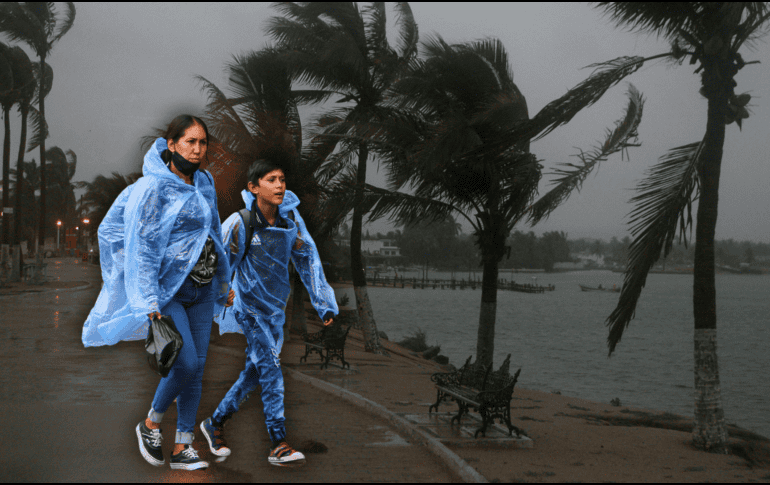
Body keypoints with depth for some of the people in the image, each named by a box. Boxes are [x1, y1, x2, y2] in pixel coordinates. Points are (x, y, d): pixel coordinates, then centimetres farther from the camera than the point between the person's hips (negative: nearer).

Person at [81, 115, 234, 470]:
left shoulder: (204, 184, 9)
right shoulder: (152, 187, -12)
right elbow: (142, 247, -15)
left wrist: (224, 284, 22)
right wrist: (150, 301, -21)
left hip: (200, 289, 7)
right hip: (166, 287, -7)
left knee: (197, 367, 5)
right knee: (184, 363, -14)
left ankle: (182, 448, 14)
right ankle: (151, 424, 14)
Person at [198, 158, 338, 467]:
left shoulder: (290, 217, -3)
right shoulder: (240, 224, -18)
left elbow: (307, 259, 5)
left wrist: (323, 303, 4)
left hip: (276, 306, 6)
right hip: (250, 305, -6)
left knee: (255, 370, 13)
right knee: (271, 370, -12)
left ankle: (215, 423, 30)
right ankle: (278, 445, -8)